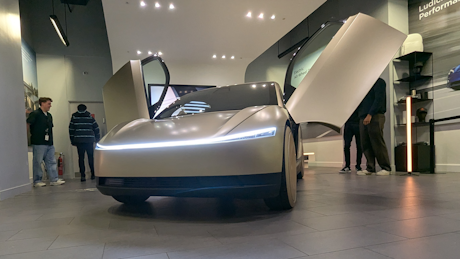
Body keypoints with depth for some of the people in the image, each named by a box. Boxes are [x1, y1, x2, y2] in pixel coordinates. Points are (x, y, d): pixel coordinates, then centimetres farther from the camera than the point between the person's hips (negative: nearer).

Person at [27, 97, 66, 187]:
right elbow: (27, 124, -13)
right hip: (38, 143, -8)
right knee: (37, 162, 1)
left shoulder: (49, 115, 16)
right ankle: (37, 181, 11)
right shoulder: (35, 114, -8)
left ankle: (54, 179, 11)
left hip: (49, 143, 8)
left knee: (51, 162, 7)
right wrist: (31, 135, -12)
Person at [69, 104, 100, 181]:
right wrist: (97, 138, 17)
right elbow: (96, 127, 8)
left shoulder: (74, 117, 8)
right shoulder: (89, 116, 7)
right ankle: (93, 174, 11)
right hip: (89, 140, 0)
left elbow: (71, 129, 5)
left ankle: (82, 176, -2)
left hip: (79, 141, 0)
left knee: (81, 158, 3)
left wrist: (72, 140, 11)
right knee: (91, 157, 9)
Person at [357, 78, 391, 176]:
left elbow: (379, 100, -10)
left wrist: (370, 115, -18)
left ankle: (386, 168, 0)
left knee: (378, 143, -7)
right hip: (363, 118, 7)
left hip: (375, 117, -7)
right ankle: (370, 168, 7)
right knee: (366, 144, 3)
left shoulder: (379, 82, 1)